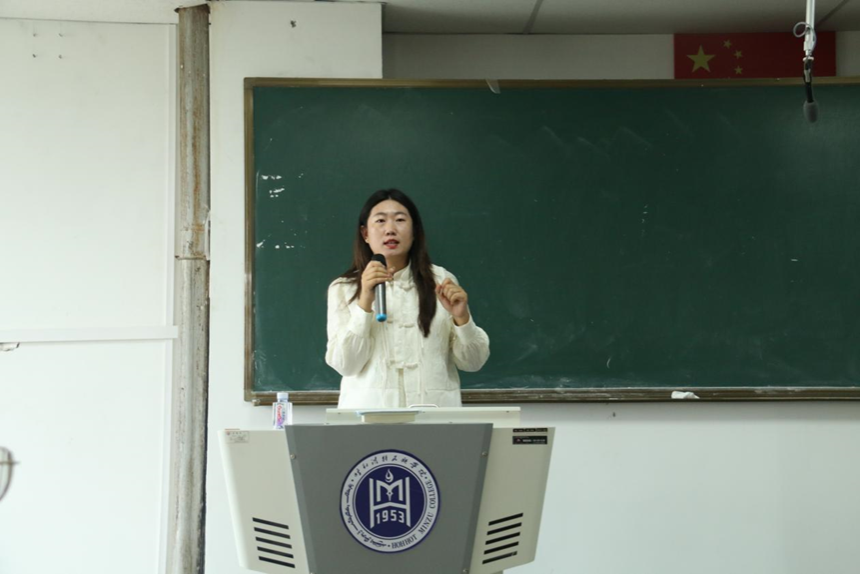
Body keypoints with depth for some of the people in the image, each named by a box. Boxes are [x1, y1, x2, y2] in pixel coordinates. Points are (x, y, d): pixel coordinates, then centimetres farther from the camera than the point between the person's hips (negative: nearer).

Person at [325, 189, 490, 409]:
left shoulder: (441, 281, 8)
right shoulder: (343, 288, 7)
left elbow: (472, 362, 9)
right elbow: (344, 364, -3)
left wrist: (462, 317, -8)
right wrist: (364, 302, -12)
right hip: (369, 410, -1)